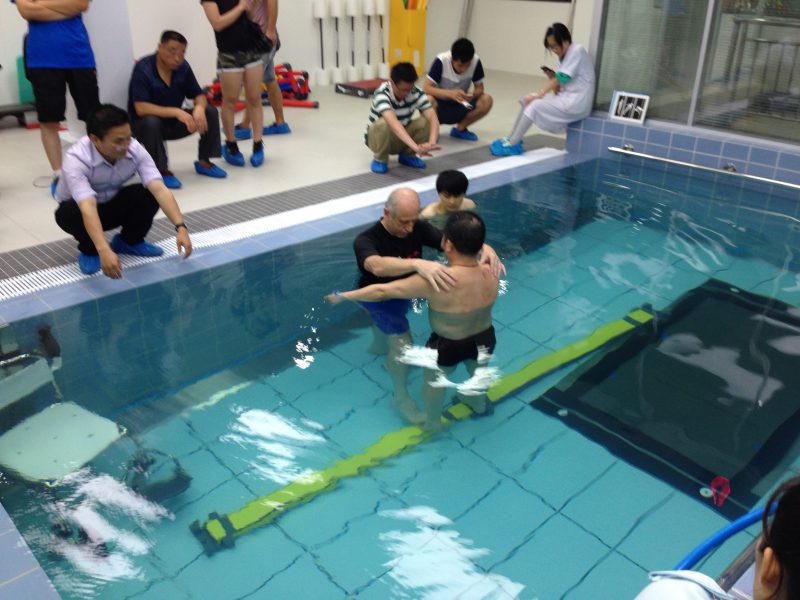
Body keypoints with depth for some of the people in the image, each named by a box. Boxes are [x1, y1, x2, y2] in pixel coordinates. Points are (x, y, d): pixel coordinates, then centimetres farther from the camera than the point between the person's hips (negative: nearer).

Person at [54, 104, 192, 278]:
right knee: (71, 212, -37)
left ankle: (130, 241, 1)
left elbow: (159, 189, -34)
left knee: (148, 195, -27)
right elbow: (88, 208, -47)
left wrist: (180, 227, -47)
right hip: (80, 208, -2)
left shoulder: (135, 149, -25)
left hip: (114, 204, 3)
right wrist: (104, 251, -60)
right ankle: (88, 250, -4)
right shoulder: (75, 159, -35)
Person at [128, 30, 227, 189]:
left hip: (173, 122, 5)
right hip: (143, 125, -5)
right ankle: (162, 170, -19)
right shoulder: (143, 69, -23)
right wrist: (177, 112, -40)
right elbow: (140, 108, -31)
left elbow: (199, 96, -3)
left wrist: (199, 108, -29)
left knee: (210, 112, -12)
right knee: (151, 122, -39)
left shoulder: (183, 67, -8)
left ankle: (204, 161, 1)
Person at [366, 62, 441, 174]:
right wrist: (415, 147, -59)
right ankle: (380, 159, -9)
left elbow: (433, 118, -26)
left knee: (425, 121, -24)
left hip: (403, 138, 4)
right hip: (377, 136, -4)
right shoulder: (382, 94, -31)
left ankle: (407, 155, 2)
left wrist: (432, 142, -47)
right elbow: (393, 123, -47)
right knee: (383, 124, -37)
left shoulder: (417, 93, -18)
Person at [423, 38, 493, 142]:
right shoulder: (441, 61, -24)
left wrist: (473, 95, -32)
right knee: (428, 100, -37)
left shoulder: (476, 61, -17)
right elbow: (427, 88, -27)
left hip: (460, 106, 3)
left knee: (486, 101, -22)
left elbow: (479, 88, -7)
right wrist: (450, 93, -43)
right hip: (441, 104, -3)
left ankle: (460, 129, 2)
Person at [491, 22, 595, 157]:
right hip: (566, 98, 9)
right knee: (527, 99, 2)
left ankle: (512, 145, -14)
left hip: (577, 103, -9)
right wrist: (552, 77, -7)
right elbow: (558, 89, 12)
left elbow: (562, 78, -16)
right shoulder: (564, 55, 16)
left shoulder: (577, 50, -11)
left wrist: (538, 95, -15)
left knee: (534, 105, -20)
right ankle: (513, 139, -1)